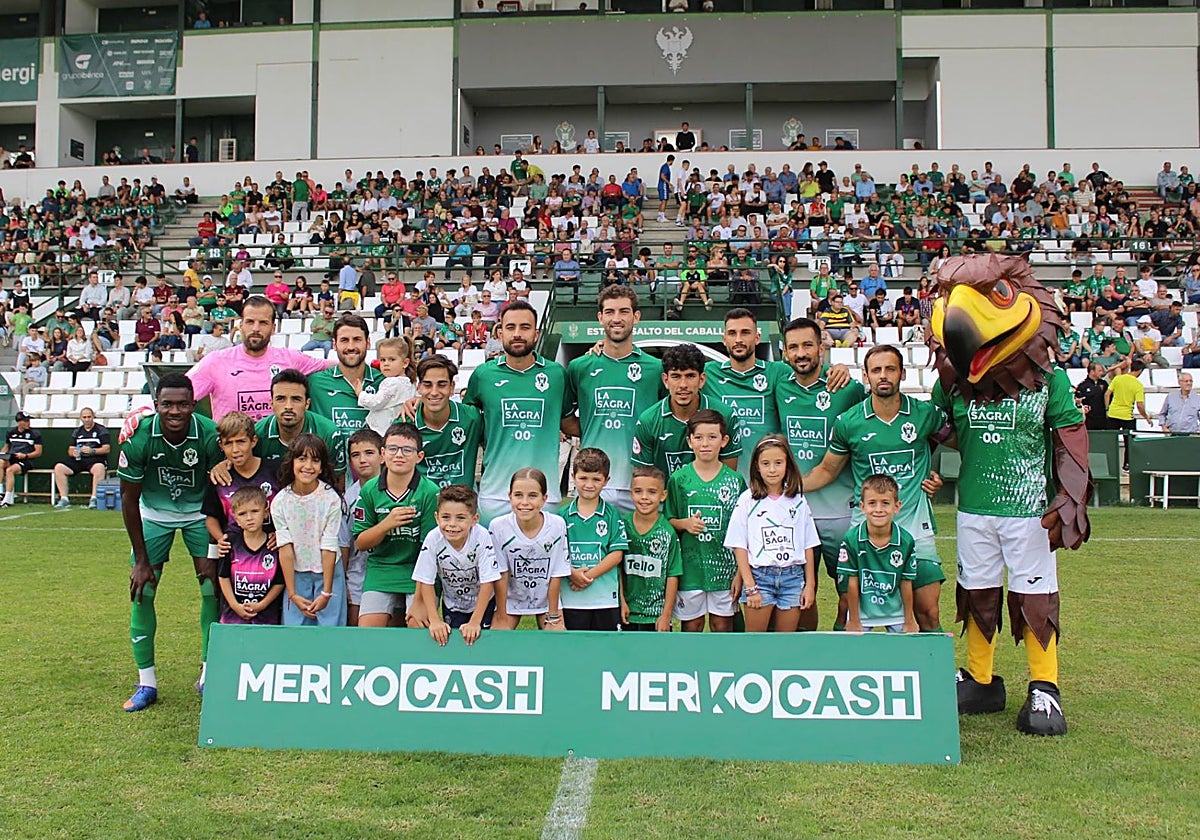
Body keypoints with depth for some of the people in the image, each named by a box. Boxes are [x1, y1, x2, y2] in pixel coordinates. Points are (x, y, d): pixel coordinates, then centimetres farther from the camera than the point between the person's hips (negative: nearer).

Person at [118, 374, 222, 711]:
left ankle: (209, 674, 6)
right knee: (142, 591, -6)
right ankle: (146, 682, 6)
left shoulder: (210, 435, -27)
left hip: (199, 512, 0)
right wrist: (141, 560, -12)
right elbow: (129, 499, -14)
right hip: (153, 513, 1)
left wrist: (212, 553, -15)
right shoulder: (138, 437, -25)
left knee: (213, 588, -9)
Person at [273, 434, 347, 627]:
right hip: (296, 574, 2)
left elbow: (329, 548, -14)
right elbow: (285, 549, -9)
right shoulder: (280, 501, -8)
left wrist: (326, 593, -14)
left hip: (328, 571, -2)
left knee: (331, 629, -1)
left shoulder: (331, 498, -15)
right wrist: (292, 594, -11)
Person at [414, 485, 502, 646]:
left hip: (483, 602, -1)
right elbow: (426, 582, -16)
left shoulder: (482, 537, -31)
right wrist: (435, 620, -21)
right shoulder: (433, 539, -26)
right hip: (452, 604, 1)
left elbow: (487, 583, -24)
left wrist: (474, 622, -24)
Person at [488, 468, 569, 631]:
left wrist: (553, 616, -6)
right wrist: (502, 617, -8)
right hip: (509, 598, 0)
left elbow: (556, 575, -12)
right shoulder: (498, 526, -22)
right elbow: (501, 576, -14)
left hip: (547, 598, 0)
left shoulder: (557, 525, -22)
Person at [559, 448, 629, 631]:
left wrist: (590, 575, -15)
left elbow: (617, 554, -6)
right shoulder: (563, 515, 3)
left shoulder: (612, 514, 0)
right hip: (571, 596, 1)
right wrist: (572, 573, -16)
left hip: (606, 596, -1)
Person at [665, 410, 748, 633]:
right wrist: (685, 523, -16)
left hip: (725, 564, 0)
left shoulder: (735, 481, -1)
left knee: (722, 625, 9)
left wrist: (740, 572, -2)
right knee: (691, 626, 10)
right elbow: (668, 521, 6)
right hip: (690, 565, 0)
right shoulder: (678, 479, -1)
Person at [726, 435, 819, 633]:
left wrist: (810, 584, 5)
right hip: (759, 576, -2)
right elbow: (739, 546, -3)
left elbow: (808, 546, 10)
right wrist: (749, 586, -8)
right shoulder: (748, 500, 0)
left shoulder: (798, 501, 8)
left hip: (792, 577, 2)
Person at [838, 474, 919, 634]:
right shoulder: (852, 539, -18)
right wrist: (853, 621, -4)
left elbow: (906, 585, -5)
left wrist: (909, 622, 3)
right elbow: (852, 584, -11)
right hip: (862, 611, -1)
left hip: (896, 612, 1)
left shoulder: (906, 541, -14)